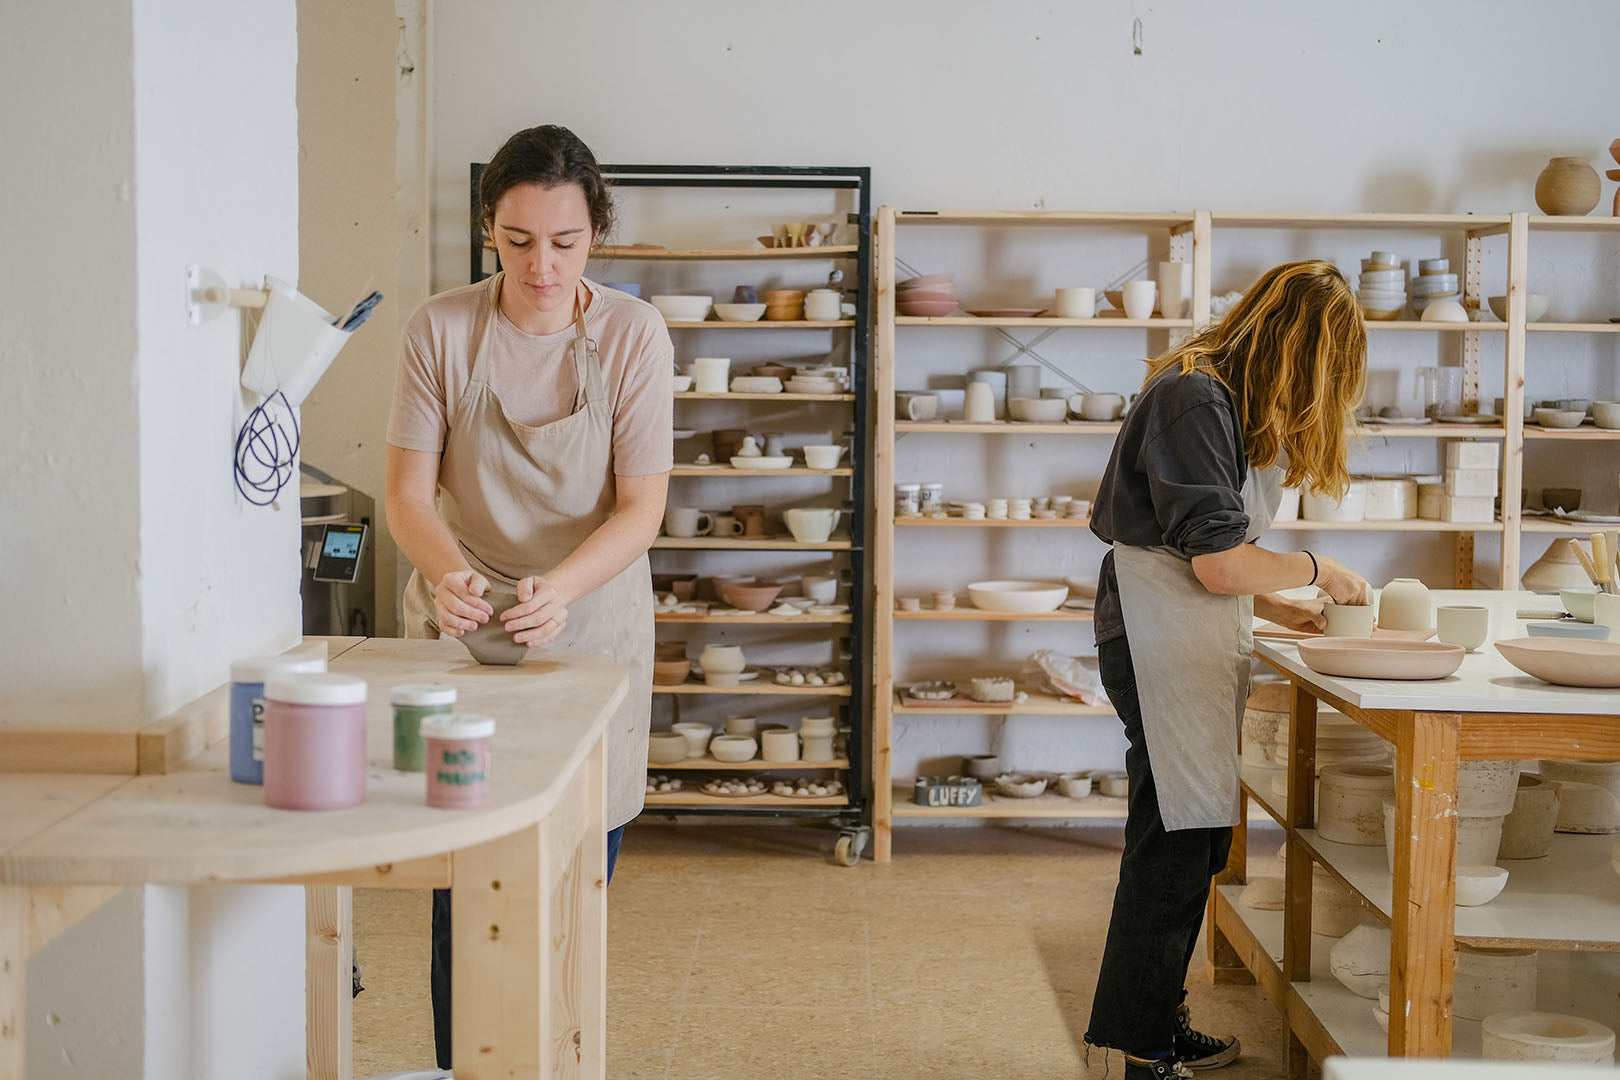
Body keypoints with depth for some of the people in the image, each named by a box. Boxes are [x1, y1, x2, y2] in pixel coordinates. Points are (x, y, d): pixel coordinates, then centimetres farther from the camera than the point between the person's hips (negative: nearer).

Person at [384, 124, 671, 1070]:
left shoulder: (632, 334, -9)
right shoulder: (442, 329, -7)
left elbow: (640, 508, -12)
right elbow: (409, 488, -7)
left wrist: (559, 585, -30)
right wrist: (447, 571, -28)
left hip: (591, 617, 0)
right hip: (462, 619, 0)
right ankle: (461, 1064, 15)